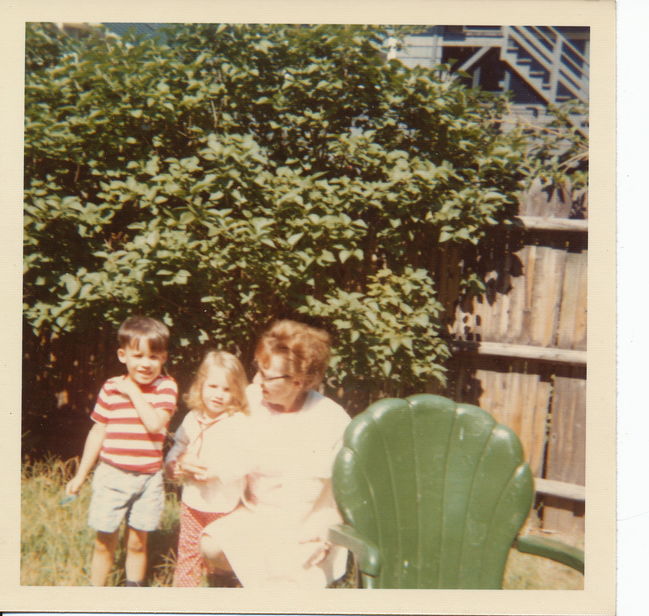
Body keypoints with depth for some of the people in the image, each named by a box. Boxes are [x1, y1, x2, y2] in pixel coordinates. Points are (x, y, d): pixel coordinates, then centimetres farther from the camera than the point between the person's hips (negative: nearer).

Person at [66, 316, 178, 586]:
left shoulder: (166, 386, -6)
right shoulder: (111, 388, -2)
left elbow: (155, 424, -21)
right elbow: (98, 432, 6)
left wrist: (134, 392, -16)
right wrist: (81, 474, 9)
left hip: (148, 478, 0)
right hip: (111, 475, 1)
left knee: (137, 543, 13)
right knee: (104, 543, 9)